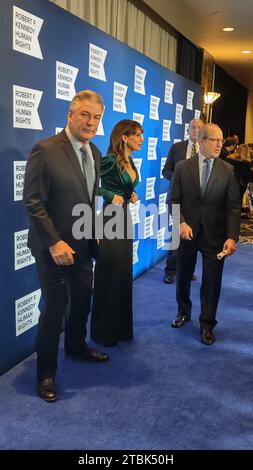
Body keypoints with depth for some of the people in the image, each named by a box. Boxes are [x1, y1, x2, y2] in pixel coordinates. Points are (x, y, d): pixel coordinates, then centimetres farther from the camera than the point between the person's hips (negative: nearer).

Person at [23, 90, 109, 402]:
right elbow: (33, 203, -19)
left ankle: (76, 346, 46)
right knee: (55, 307, 1)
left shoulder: (94, 153, 5)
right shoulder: (45, 150, -18)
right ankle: (46, 371, 21)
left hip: (83, 245, 7)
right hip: (54, 246, -7)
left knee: (82, 300, 20)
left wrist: (94, 232, 7)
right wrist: (54, 242, -22)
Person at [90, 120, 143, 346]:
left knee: (124, 273, 13)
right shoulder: (110, 160, -16)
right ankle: (104, 330, 16)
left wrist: (132, 195, 4)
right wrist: (110, 195, -17)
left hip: (125, 218, 8)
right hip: (111, 219, -8)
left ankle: (121, 326, 26)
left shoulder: (130, 161, 10)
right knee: (109, 275, 1)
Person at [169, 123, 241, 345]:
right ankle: (184, 312, 41)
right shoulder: (183, 167, -2)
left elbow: (233, 207, -6)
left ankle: (207, 324, 22)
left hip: (215, 235, -1)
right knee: (183, 276, 17)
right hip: (188, 232, 1)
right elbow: (174, 200, 0)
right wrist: (181, 223, -16)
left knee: (212, 281, 4)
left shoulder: (228, 170, -2)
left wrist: (232, 237, -16)